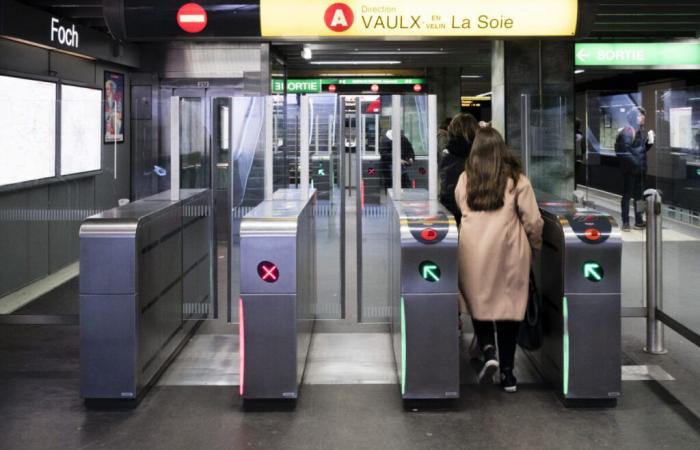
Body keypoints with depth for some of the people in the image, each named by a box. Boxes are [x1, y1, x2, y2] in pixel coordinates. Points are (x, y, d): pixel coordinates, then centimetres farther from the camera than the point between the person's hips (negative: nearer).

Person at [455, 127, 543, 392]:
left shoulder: (465, 179, 3)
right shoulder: (516, 179, -1)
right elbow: (532, 220, -1)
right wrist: (536, 246, 14)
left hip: (474, 252, 1)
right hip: (509, 252, 0)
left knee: (479, 303, 14)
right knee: (509, 306, 7)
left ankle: (489, 352, -7)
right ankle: (507, 373, 9)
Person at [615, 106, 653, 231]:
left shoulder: (639, 131, 14)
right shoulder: (626, 131, -13)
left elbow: (643, 149, 16)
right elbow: (625, 151, -21)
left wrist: (649, 140, 2)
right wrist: (634, 161, -21)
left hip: (639, 169, 8)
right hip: (630, 168, -8)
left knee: (638, 194, 13)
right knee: (627, 195, -3)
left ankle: (639, 221, 20)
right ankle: (625, 222, 2)